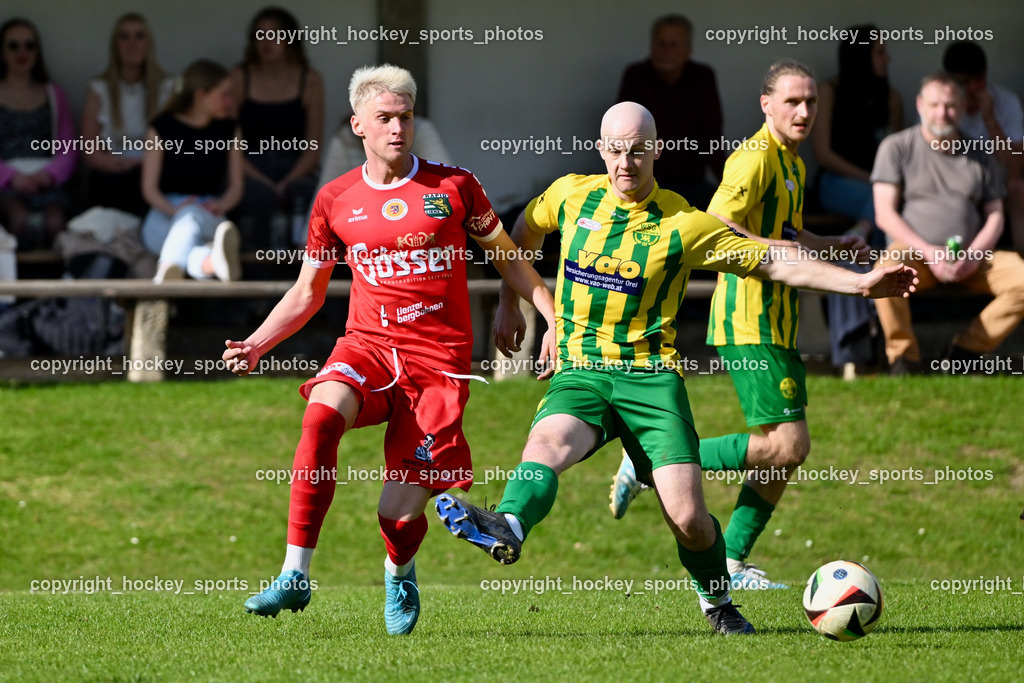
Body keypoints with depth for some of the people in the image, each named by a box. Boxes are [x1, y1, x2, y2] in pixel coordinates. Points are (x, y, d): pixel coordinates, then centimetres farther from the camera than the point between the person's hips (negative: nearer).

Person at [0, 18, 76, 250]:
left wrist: (49, 174, -7)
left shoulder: (54, 95, 23)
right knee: (20, 216, -38)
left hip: (47, 181, 2)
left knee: (55, 219, -35)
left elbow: (69, 150, 14)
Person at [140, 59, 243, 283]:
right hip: (164, 218, -1)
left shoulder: (228, 130, 16)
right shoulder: (163, 128, 6)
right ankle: (212, 262, -80)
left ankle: (168, 269, -75)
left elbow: (235, 185, 12)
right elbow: (149, 188, 3)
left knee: (192, 217, -40)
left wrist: (221, 205, -12)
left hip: (209, 216, 1)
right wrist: (174, 210, -18)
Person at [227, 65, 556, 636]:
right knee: (321, 416, -33)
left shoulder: (454, 187, 3)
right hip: (368, 346, 2)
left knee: (400, 512, -7)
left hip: (439, 358, -2)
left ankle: (400, 574, 32)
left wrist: (556, 321, 5)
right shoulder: (336, 201, 8)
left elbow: (508, 257, 15)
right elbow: (307, 293, 19)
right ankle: (296, 576, -29)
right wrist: (257, 344, 5)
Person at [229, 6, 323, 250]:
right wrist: (265, 183, -15)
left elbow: (313, 148, 4)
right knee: (261, 194, -35)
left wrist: (287, 183, -13)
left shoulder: (310, 80, 7)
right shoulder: (240, 79, 3)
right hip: (250, 172, -1)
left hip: (295, 172, 1)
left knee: (306, 191, -34)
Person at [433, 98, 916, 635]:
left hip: (650, 374, -2)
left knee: (687, 518, -11)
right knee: (548, 441, -33)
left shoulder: (682, 225, -3)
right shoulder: (571, 196, 5)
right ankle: (506, 529, -60)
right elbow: (522, 233, 27)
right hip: (578, 372, 2)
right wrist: (509, 305, 29)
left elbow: (775, 263, 0)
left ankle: (718, 605, 16)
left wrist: (861, 284, -6)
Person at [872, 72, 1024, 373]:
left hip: (972, 258, 3)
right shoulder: (896, 147, 6)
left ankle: (966, 349, -11)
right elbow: (884, 213, -2)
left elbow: (995, 215, 13)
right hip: (915, 251, -3)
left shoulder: (977, 155, 16)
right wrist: (928, 252, -15)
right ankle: (903, 357, -19)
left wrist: (974, 255, -8)